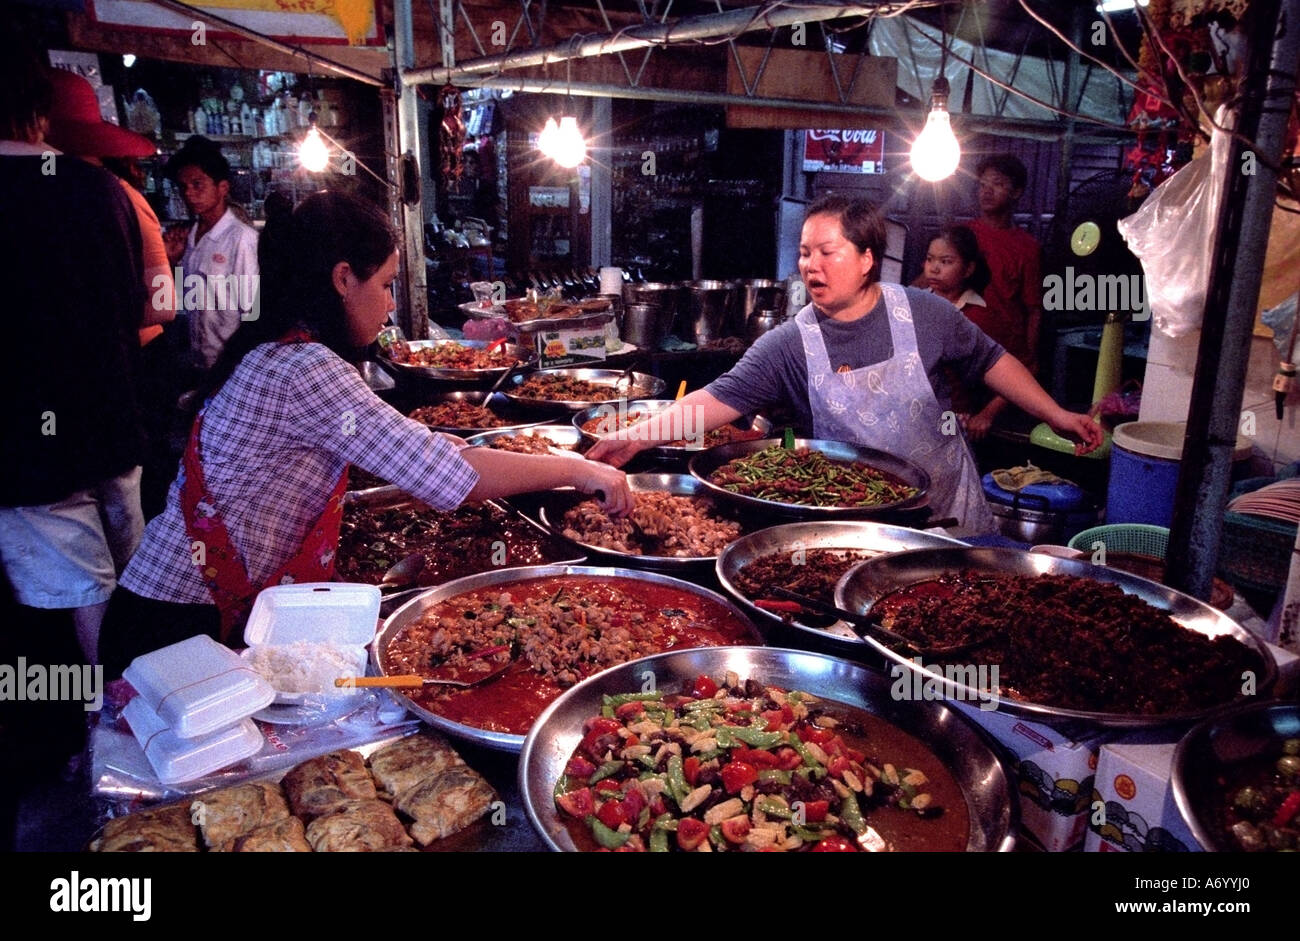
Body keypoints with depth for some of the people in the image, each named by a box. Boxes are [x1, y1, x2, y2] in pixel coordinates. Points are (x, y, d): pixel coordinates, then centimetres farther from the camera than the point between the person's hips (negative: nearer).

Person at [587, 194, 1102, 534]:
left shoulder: (922, 313, -8)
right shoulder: (788, 345, -11)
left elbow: (991, 362, 5)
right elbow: (719, 398, -18)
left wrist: (1056, 415, 2)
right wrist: (638, 436, -29)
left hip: (950, 512, 2)